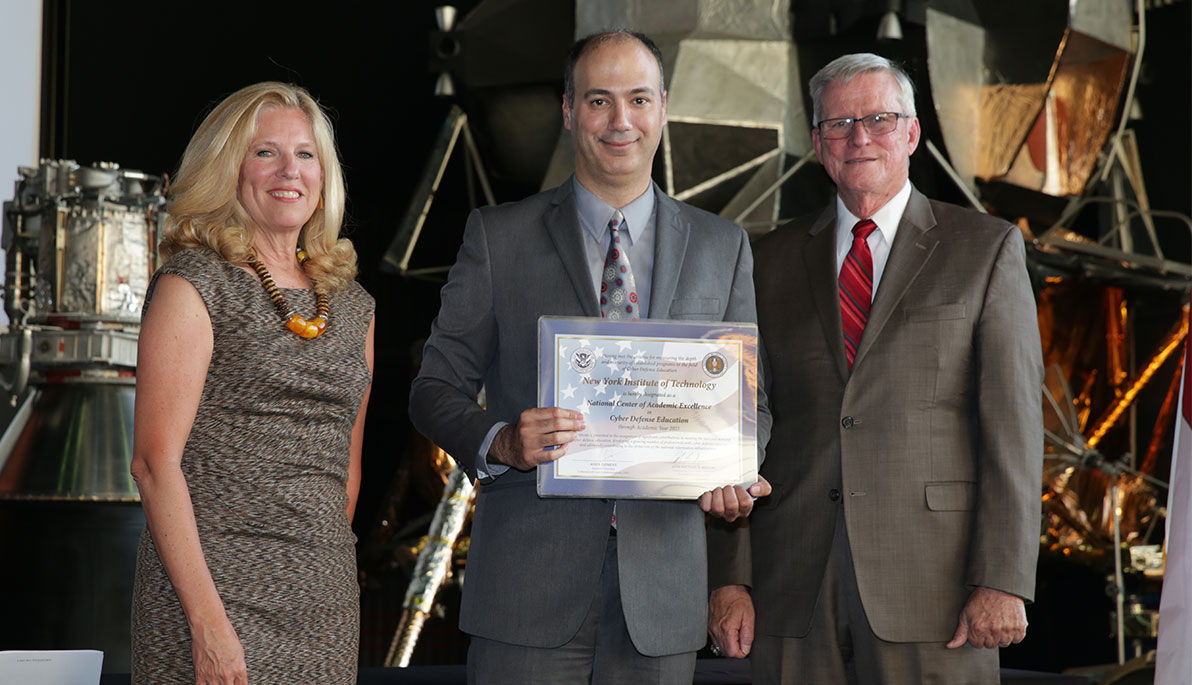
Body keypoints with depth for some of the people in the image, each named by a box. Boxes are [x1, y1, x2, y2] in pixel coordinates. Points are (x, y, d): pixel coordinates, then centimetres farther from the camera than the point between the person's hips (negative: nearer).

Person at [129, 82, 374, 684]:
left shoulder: (352, 305, 14)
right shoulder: (194, 284, -5)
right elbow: (156, 461, -11)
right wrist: (208, 619, -18)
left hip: (324, 600, 6)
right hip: (216, 586, -5)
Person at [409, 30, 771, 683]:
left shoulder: (722, 247, 11)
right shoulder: (497, 236, 5)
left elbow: (747, 401, 14)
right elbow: (436, 389, 5)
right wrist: (501, 442, -17)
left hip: (661, 581, 2)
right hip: (529, 578, -2)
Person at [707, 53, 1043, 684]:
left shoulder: (986, 249, 5)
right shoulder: (772, 261, 13)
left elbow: (1013, 425, -1)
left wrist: (1002, 582, -10)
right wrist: (728, 579, 1)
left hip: (933, 581, -2)